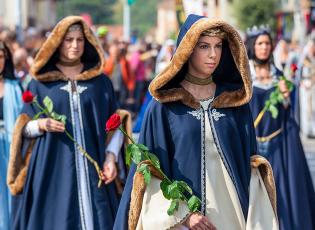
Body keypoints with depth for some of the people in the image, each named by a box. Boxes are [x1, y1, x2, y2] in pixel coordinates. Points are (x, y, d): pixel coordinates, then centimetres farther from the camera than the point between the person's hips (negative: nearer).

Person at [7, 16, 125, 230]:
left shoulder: (100, 81, 9)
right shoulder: (41, 82, 5)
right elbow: (25, 128, 7)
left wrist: (111, 156, -5)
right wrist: (41, 125, -14)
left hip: (92, 169, 1)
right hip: (52, 171, -1)